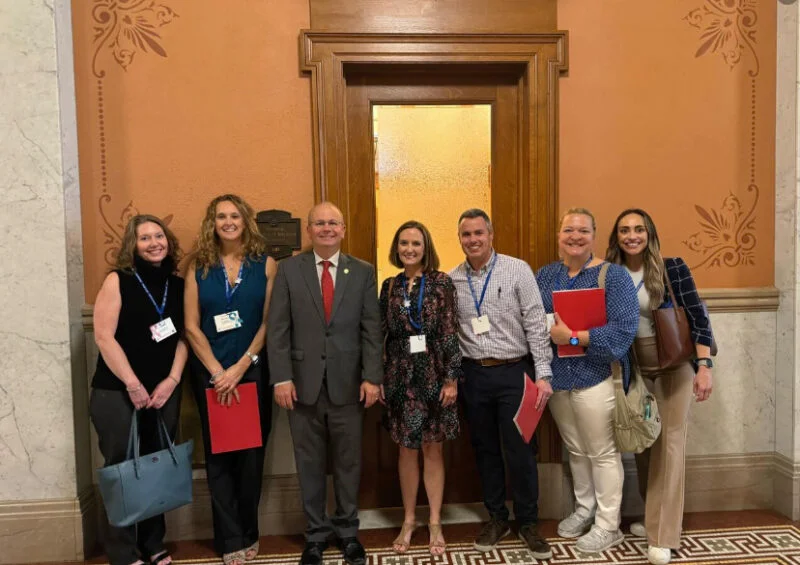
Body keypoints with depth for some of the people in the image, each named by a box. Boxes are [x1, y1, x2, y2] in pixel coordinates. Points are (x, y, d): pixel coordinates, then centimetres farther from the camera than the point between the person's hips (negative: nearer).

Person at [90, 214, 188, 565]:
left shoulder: (178, 285, 7)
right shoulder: (118, 281, -5)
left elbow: (183, 337, 7)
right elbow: (103, 336, -10)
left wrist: (171, 381, -5)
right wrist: (132, 385, -13)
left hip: (164, 392, 4)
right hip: (117, 393, -3)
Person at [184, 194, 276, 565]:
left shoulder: (266, 264, 0)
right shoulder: (199, 267, 3)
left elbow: (269, 322, -4)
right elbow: (192, 327, -1)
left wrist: (240, 367, -12)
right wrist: (218, 372, -10)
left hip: (254, 371, -1)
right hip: (210, 375, 1)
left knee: (251, 454, 7)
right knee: (219, 456, 7)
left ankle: (248, 533, 25)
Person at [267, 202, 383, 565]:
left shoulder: (363, 272, 4)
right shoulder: (289, 269, 3)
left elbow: (371, 330, 1)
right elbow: (278, 329, -1)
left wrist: (371, 377, -6)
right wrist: (281, 377, -8)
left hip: (348, 383, 0)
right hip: (303, 383, 0)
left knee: (348, 461, 12)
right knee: (310, 463, 11)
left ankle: (347, 530, 30)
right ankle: (316, 532, 29)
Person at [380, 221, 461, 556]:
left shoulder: (441, 283, -3)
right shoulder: (390, 286, 5)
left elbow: (450, 334, -6)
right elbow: (380, 333, 5)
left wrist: (452, 378, -9)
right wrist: (376, 377, 3)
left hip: (434, 375, -2)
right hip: (400, 376, 2)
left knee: (432, 449, 8)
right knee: (406, 449, 10)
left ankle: (435, 522, 22)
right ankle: (408, 520, 26)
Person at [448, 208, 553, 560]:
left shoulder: (518, 270, -5)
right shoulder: (452, 280, 3)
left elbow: (536, 324, -6)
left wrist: (543, 374, -10)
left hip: (513, 372, -3)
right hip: (473, 375, 3)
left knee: (520, 450, 3)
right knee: (485, 449, 13)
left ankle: (528, 523, 22)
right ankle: (496, 518, 30)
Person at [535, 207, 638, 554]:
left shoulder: (613, 275, -9)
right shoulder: (544, 275, 7)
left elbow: (624, 329, -19)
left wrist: (572, 337, -22)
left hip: (594, 377, -5)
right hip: (556, 377, 5)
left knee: (602, 453, 6)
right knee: (575, 450, 18)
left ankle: (608, 526, 22)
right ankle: (584, 509, 37)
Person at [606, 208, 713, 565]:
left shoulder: (673, 269, -10)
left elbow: (698, 318, -11)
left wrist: (704, 366, -18)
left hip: (673, 365, -3)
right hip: (633, 368, 4)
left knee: (669, 443, -2)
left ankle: (663, 536, 4)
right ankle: (652, 518, 29)